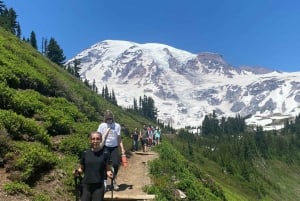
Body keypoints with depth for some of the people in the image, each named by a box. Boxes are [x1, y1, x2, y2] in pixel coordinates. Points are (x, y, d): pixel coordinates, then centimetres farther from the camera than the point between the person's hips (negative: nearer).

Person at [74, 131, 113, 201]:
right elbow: (81, 169, 9)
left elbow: (107, 169, 4)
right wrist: (77, 171, -11)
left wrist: (109, 173, -17)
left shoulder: (104, 154, -3)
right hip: (86, 185, 1)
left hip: (99, 186, -1)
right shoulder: (85, 153, -1)